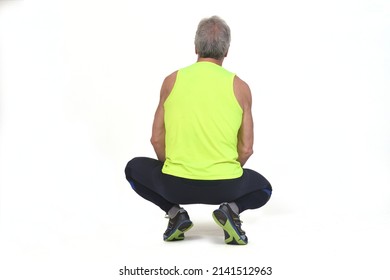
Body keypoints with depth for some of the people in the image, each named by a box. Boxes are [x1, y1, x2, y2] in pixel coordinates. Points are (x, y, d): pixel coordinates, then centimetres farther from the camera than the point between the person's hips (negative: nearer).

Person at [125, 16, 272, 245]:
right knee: (263, 188, 32)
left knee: (135, 169, 30)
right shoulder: (240, 87, 1)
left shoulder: (172, 81, 3)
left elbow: (157, 139, 7)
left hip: (177, 184, 0)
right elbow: (246, 149, 3)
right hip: (225, 185, 0)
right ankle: (231, 210, -1)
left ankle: (175, 213, 7)